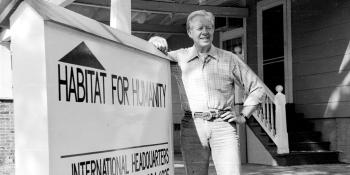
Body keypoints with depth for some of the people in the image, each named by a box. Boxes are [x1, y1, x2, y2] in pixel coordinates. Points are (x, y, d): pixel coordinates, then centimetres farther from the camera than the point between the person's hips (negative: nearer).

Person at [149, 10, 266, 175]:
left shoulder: (229, 59, 10)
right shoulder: (179, 58, 12)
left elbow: (257, 88, 16)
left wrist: (243, 115, 6)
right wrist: (156, 41, -5)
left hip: (223, 125, -1)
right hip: (192, 126, 1)